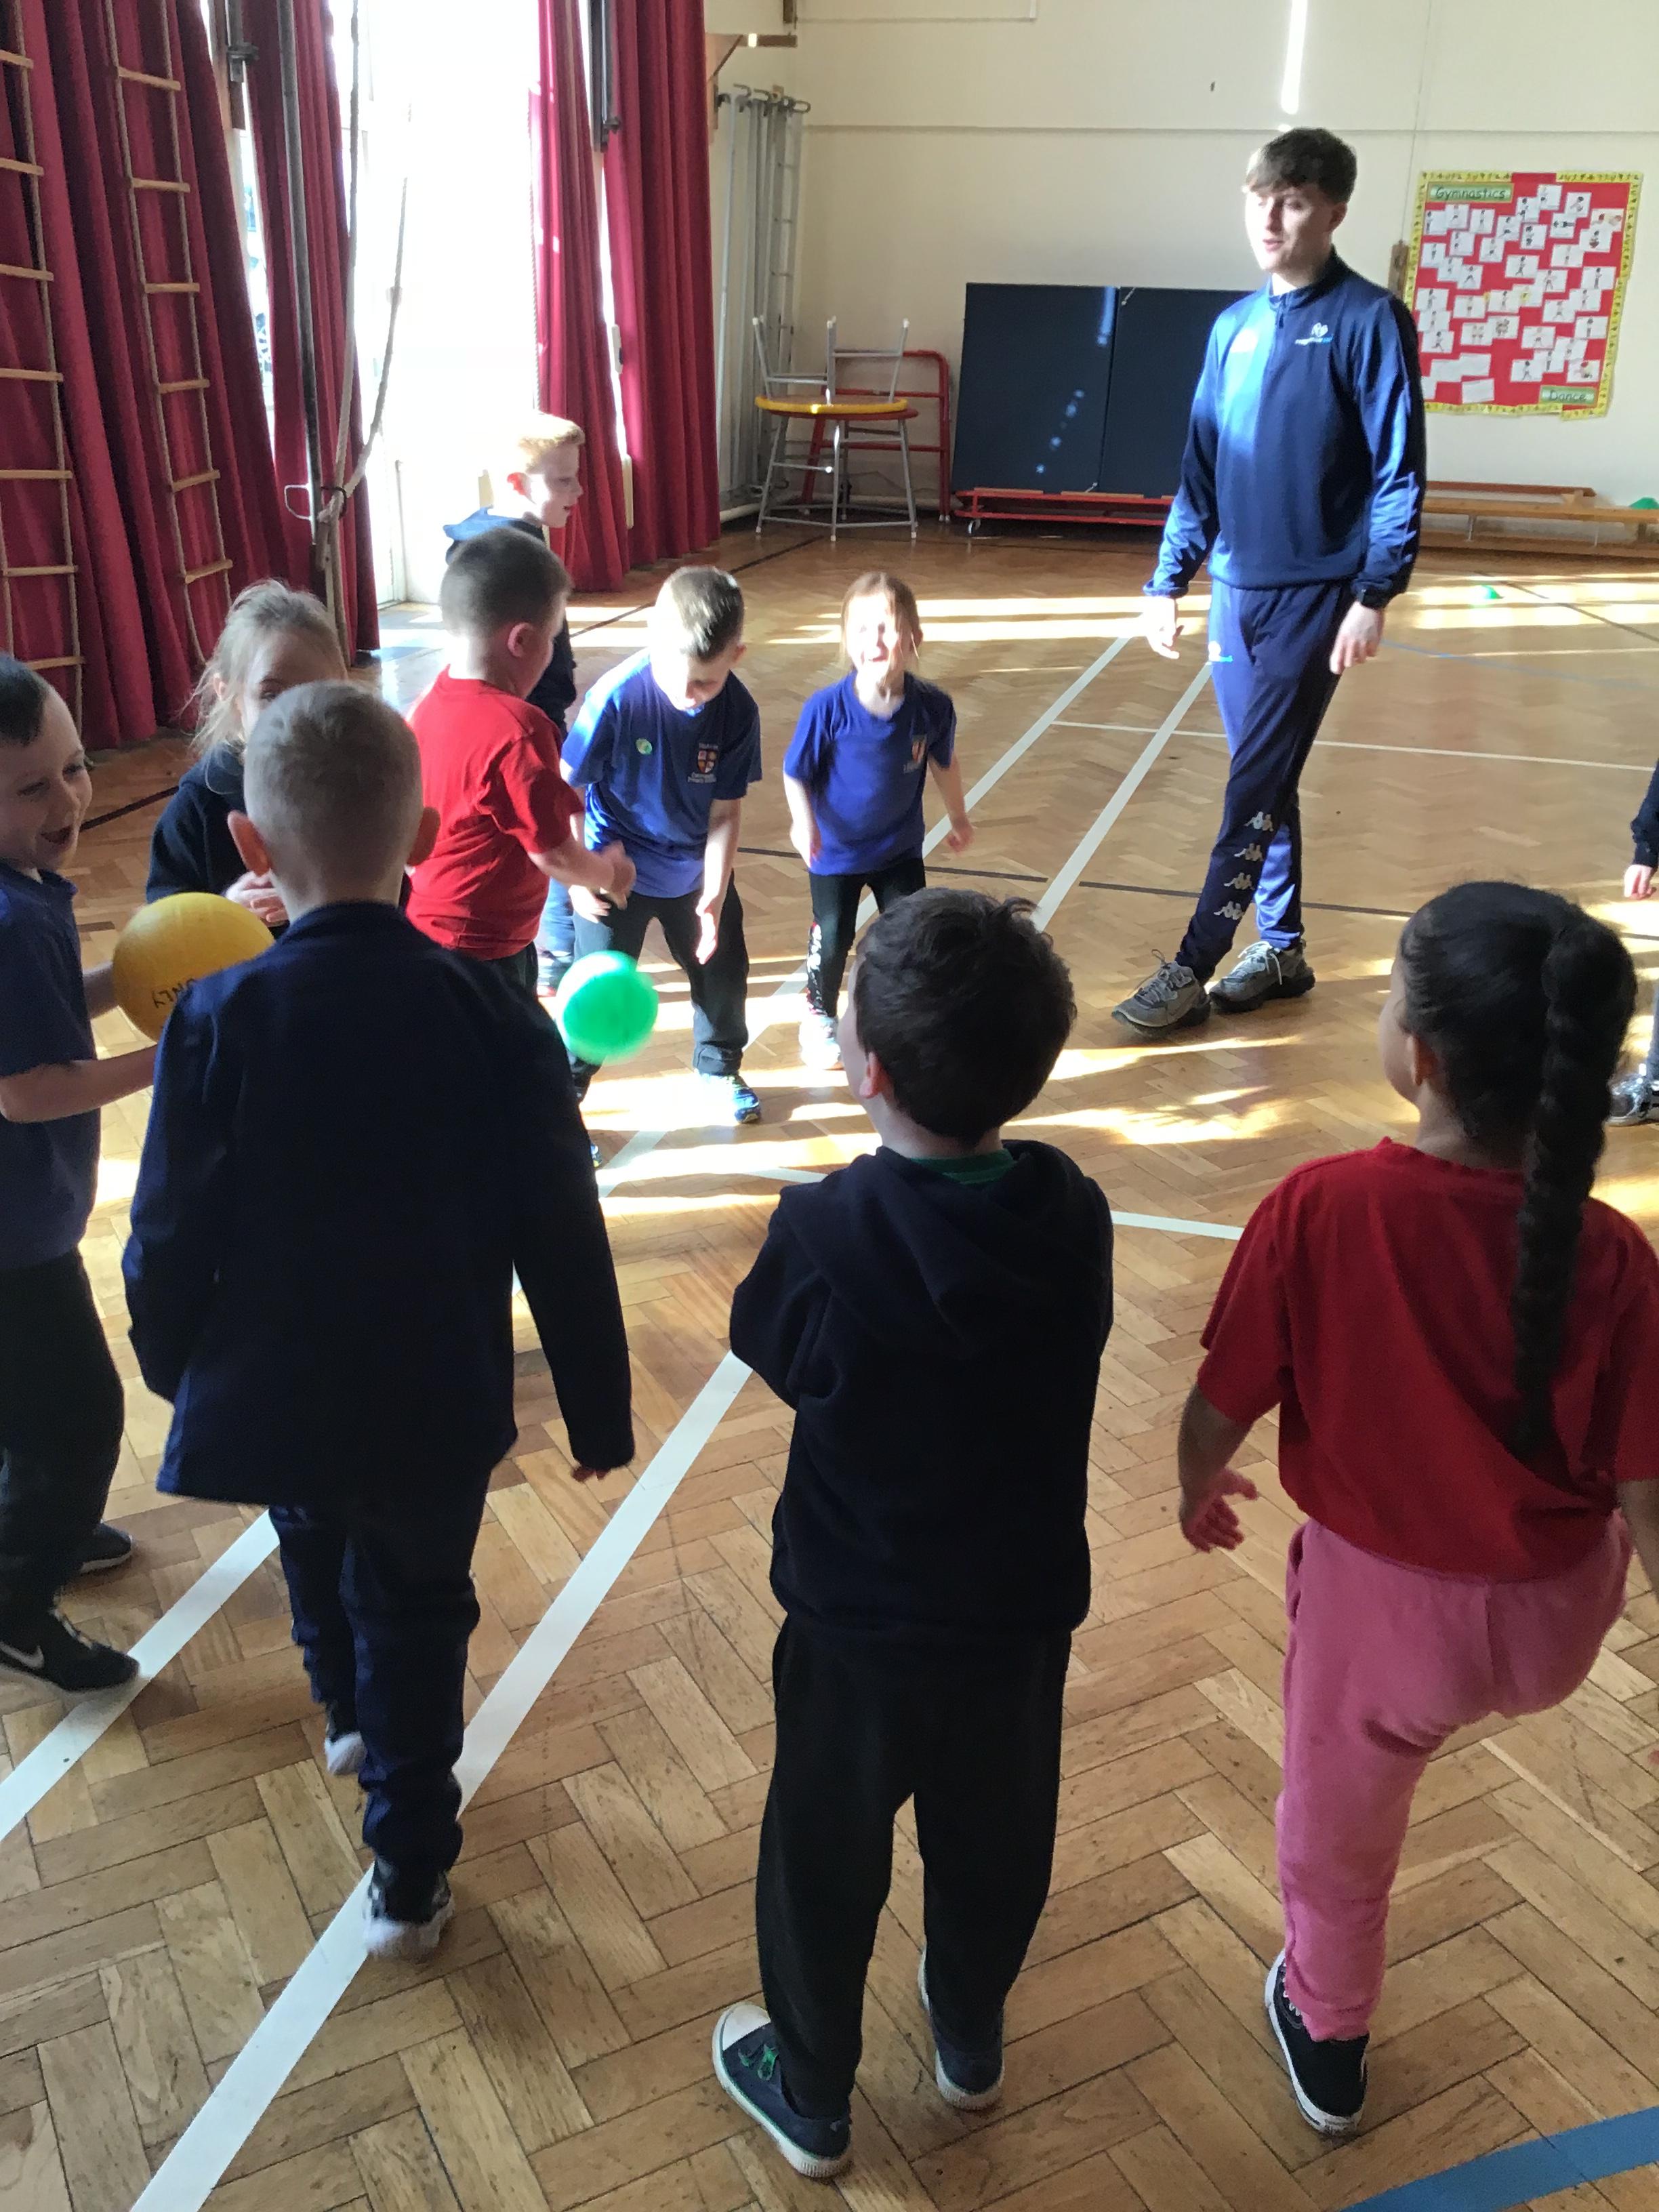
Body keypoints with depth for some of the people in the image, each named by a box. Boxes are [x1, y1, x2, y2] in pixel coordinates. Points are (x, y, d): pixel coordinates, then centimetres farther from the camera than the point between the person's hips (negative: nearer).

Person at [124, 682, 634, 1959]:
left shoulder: (219, 1021, -20)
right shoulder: (494, 1016, -18)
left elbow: (171, 1238, -11)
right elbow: (563, 1242, -13)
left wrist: (171, 1365, 10)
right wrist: (599, 1412, 1)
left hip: (272, 1394, 1)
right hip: (439, 1406, -1)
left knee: (316, 1554, 31)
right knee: (417, 1617, 20)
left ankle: (350, 1717, 60)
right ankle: (411, 1877, 31)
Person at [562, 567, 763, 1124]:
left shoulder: (738, 712, -17)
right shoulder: (617, 697, -26)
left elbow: (725, 813, -11)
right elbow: (566, 788, -16)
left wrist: (713, 898, -17)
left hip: (695, 871, 4)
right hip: (616, 872, -4)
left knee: (722, 969, 18)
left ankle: (719, 1068, 44)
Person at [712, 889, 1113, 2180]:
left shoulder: (825, 1231, -28)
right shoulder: (1076, 1218, -18)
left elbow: (775, 1355, -9)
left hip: (857, 1623, -3)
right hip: (1024, 1612, 3)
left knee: (827, 1858, 20)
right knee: (993, 1841, 27)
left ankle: (811, 2099, 42)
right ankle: (972, 2045, 52)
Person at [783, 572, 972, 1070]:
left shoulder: (932, 707, -20)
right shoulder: (827, 709, -28)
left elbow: (943, 763, 1)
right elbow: (796, 773, -15)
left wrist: (958, 817, 12)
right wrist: (804, 823, -29)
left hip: (900, 847, 2)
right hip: (836, 848, -2)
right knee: (833, 938, 8)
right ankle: (820, 1015, 35)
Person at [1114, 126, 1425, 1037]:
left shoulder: (1368, 319, -7)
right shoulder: (1233, 327, 10)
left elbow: (1399, 470, -10)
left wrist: (1374, 594, -16)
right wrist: (1169, 579, 8)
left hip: (1316, 593, -6)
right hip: (1237, 586, 6)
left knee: (1256, 783, -5)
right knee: (1265, 777, 12)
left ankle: (1193, 968, -2)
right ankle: (1282, 947, 24)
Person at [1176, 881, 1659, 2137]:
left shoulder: (1318, 1211, -27)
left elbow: (1219, 1410, -16)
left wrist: (1200, 1490, 7)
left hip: (1386, 1606, 0)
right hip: (1555, 1614, 0)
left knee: (1338, 1835, 29)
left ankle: (1327, 2041, 54)